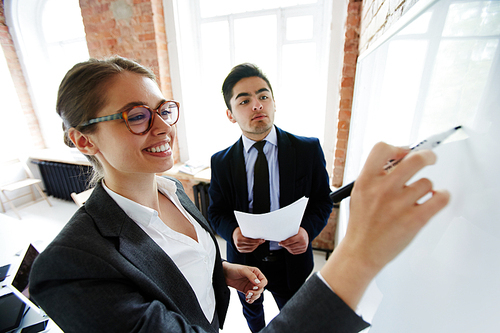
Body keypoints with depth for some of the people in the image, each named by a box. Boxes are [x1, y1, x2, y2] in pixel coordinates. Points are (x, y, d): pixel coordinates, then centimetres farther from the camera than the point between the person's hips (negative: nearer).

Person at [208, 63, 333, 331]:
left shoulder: (309, 150, -14)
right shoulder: (221, 162, -11)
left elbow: (322, 200, -6)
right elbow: (216, 212, -3)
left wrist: (308, 230, -25)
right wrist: (232, 232, -24)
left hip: (290, 260, -1)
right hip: (244, 258, 2)